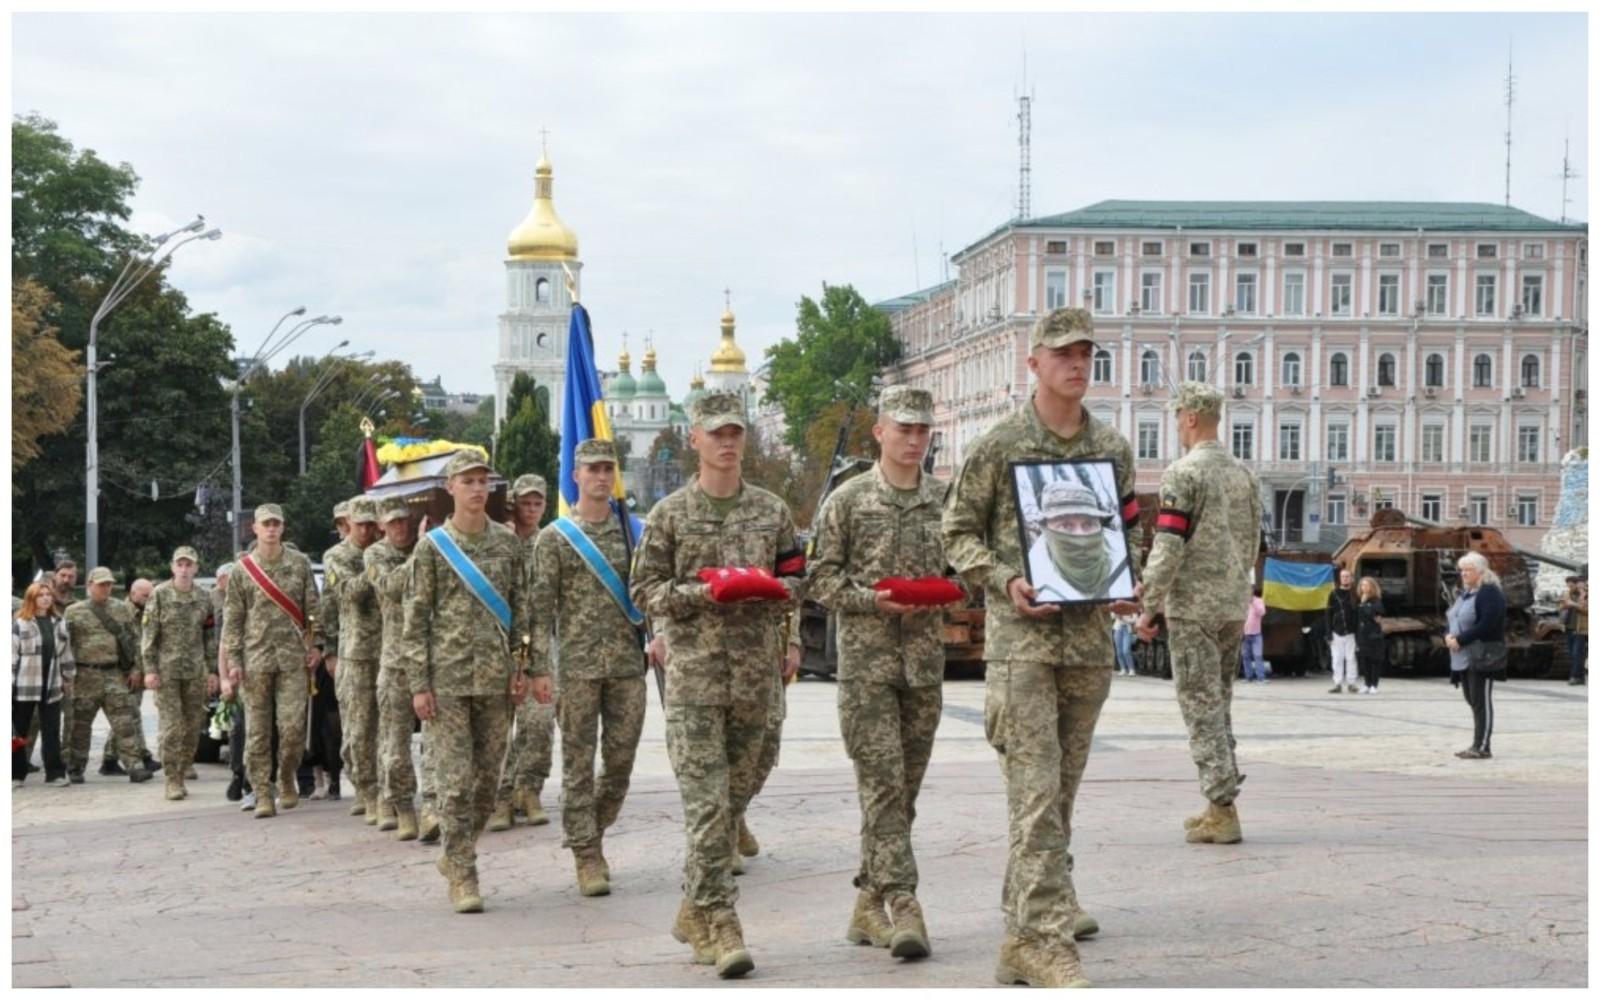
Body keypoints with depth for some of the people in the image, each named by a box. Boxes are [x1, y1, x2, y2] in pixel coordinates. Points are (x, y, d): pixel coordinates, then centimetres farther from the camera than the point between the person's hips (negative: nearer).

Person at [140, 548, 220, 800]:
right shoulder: (159, 595, -2)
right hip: (166, 670, -4)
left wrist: (212, 670, 10)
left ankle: (182, 775, 21)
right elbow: (149, 634, -3)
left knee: (193, 727, 6)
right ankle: (172, 781, -6)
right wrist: (149, 669, -9)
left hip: (196, 671, 4)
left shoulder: (203, 598, 8)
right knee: (171, 726, -8)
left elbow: (210, 637, 14)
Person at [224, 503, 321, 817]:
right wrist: (233, 659, 0)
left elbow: (312, 609, 8)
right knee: (257, 731, 1)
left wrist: (315, 646, 0)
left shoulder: (300, 564, 7)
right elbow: (233, 618, 6)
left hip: (293, 658, 0)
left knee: (292, 726, -7)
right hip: (256, 658, 0)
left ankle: (287, 780, 17)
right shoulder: (243, 568, 5)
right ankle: (263, 796, 6)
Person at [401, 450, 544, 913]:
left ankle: (456, 855, 26)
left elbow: (521, 608, 11)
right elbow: (415, 619, 0)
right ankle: (463, 875, -1)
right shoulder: (432, 546, 1)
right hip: (448, 677, -3)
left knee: (488, 777, 7)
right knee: (455, 779, -7)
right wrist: (418, 684, -6)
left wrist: (522, 666, 2)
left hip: (496, 677, 3)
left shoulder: (507, 541, 9)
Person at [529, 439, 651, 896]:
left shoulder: (635, 531, 9)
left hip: (629, 665, 3)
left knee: (621, 760, 5)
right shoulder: (554, 538, 0)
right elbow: (541, 609, -3)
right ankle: (586, 855, 7)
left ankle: (588, 834, 25)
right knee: (579, 763, 0)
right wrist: (542, 671, -9)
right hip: (577, 666, -3)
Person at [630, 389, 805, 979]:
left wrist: (772, 590, -8)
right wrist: (705, 591, -15)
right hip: (694, 672, -4)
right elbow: (644, 592, 1)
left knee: (733, 801, 10)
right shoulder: (670, 515, 2)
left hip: (755, 675, 4)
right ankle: (718, 925, -9)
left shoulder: (771, 511, 9)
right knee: (707, 804, -10)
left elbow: (795, 579, 16)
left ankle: (695, 913, 25)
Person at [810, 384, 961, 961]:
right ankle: (903, 904, -15)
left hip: (926, 661, 4)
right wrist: (874, 600, -16)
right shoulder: (849, 500, 0)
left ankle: (869, 904, 17)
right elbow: (822, 579, -1)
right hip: (866, 660, -4)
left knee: (904, 787, 7)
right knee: (882, 782, -12)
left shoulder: (944, 501, 10)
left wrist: (948, 595, -5)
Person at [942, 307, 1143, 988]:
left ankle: (1024, 936, 18)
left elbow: (1130, 526, 21)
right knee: (1037, 790, -12)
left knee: (1061, 793, 9)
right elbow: (958, 533, 2)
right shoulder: (999, 446, -2)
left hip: (1090, 639, 5)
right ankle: (1045, 933, -11)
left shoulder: (1114, 448, 11)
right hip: (1021, 637, -5)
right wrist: (1003, 580, -13)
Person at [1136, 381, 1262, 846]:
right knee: (1219, 704, 16)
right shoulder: (1244, 474, 11)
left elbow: (1168, 548, -17)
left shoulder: (1183, 473, -12)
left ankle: (1223, 812, -5)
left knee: (1201, 707, -3)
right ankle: (1221, 802, 20)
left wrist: (1149, 608, -10)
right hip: (1235, 607, 7)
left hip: (1192, 607, -7)